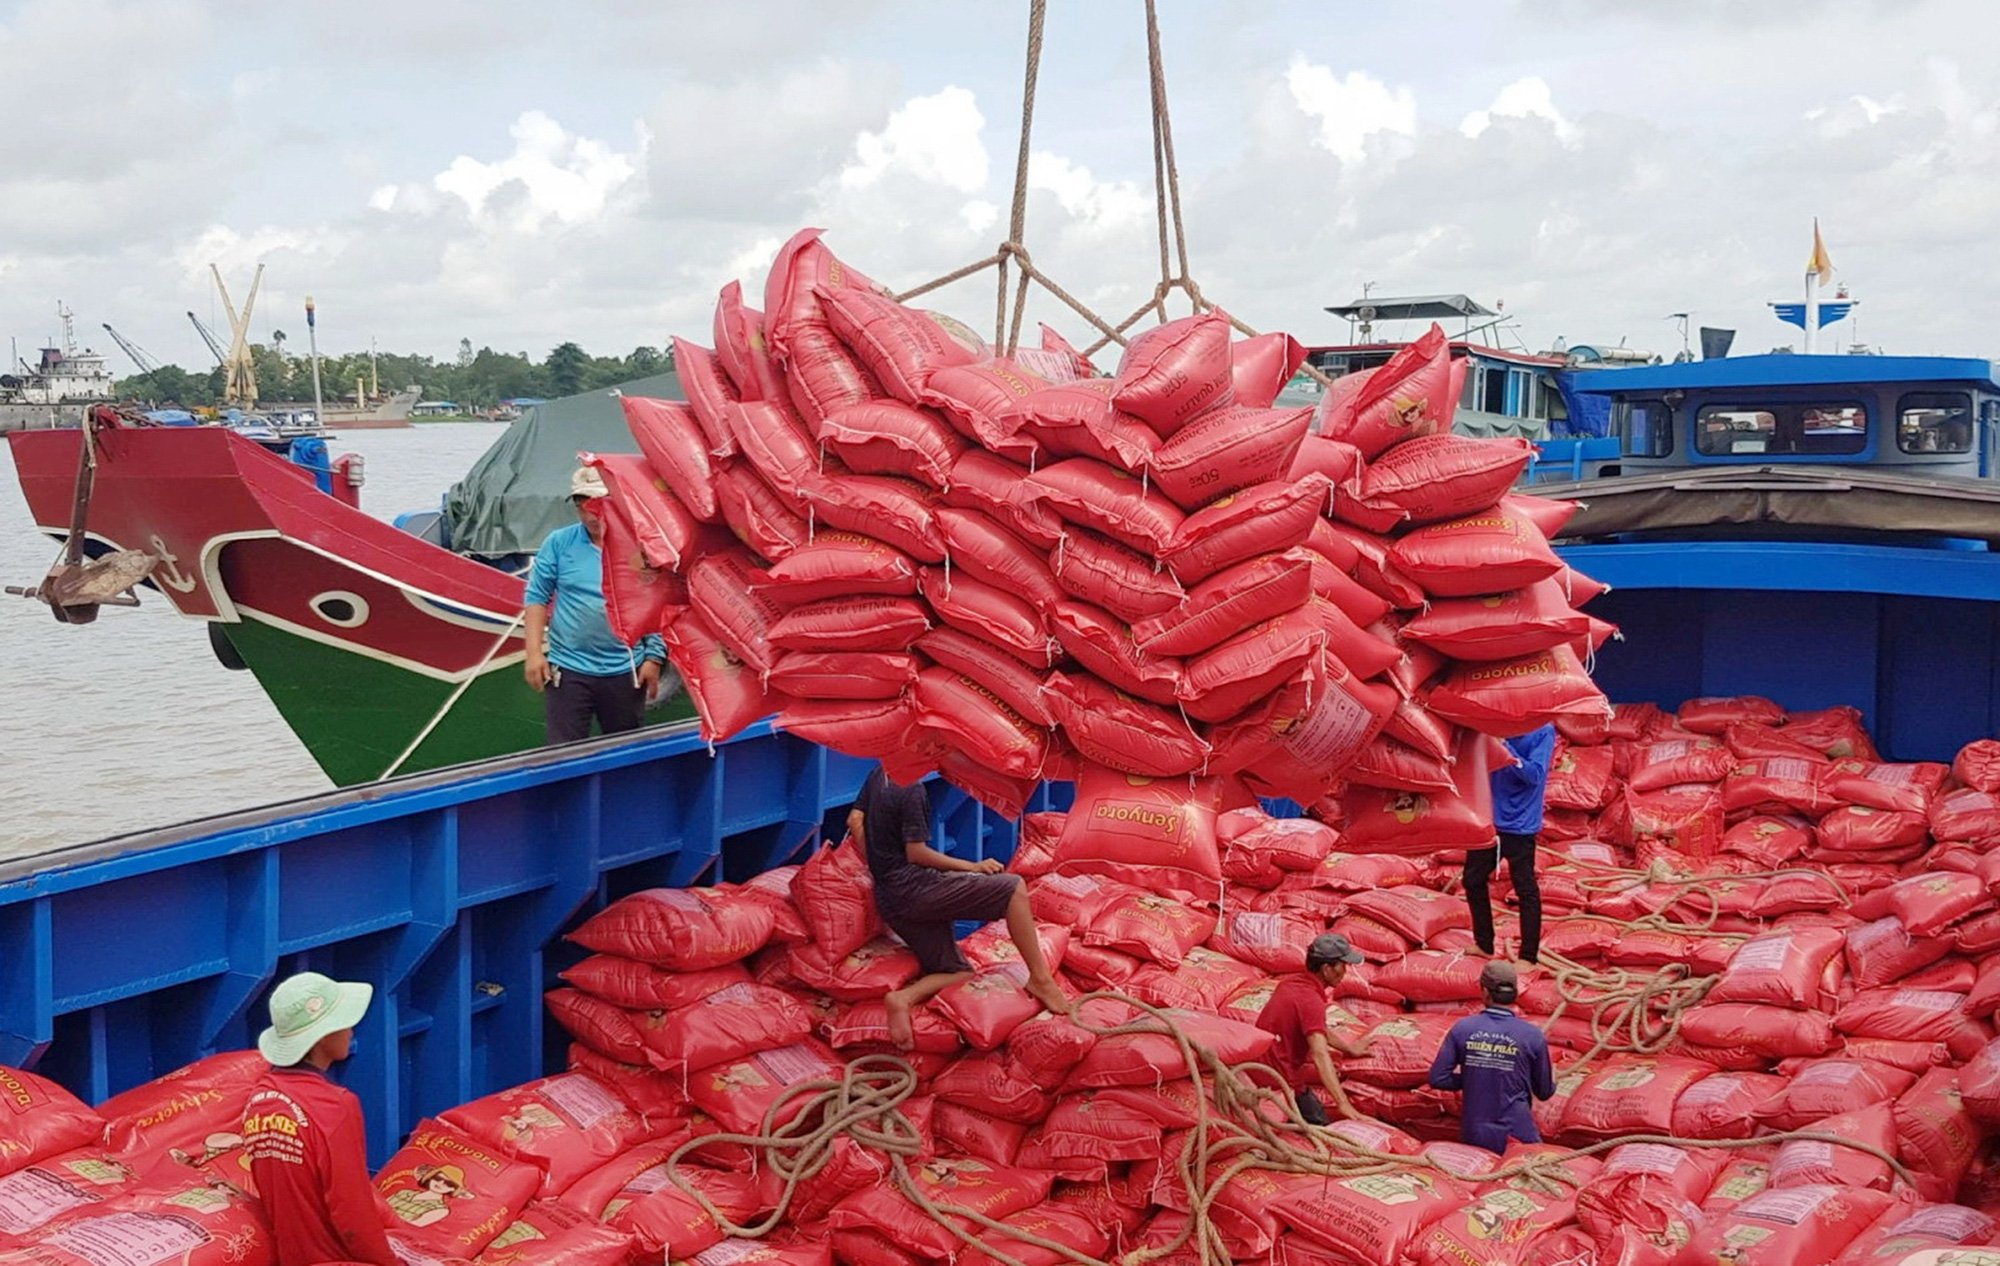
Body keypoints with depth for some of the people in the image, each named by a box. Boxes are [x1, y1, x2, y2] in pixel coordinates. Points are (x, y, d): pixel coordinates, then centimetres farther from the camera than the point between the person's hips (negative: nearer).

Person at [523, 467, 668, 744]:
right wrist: (534, 652, -5)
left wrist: (654, 658, -1)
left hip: (625, 671, 1)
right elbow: (537, 597, 2)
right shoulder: (559, 543, 0)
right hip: (568, 669, -1)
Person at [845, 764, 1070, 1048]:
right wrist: (972, 867, -10)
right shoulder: (912, 790, -15)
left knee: (959, 973, 13)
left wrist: (877, 868, 23)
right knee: (1014, 889, -9)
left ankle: (903, 998, -11)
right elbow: (916, 853, -16)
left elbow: (854, 820, 17)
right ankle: (1040, 979, -7)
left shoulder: (879, 775, 11)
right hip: (915, 886, -9)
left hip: (889, 902, 9)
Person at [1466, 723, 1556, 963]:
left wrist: (1503, 746, -30)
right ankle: (1483, 944, 32)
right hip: (1487, 818, 7)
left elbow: (1534, 775, -22)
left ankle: (1529, 955, 13)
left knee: (1526, 889, 2)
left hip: (1519, 824, -6)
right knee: (1473, 880, 16)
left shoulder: (1543, 730, -14)